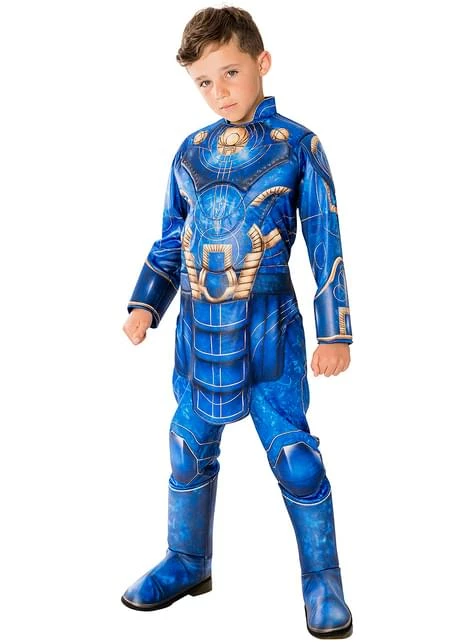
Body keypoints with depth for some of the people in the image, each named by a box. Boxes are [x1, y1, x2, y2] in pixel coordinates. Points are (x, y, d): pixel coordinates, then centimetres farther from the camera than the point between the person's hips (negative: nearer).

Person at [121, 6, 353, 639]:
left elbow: (326, 244, -3)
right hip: (198, 327, 5)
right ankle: (187, 562, 34)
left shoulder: (298, 145, -4)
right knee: (189, 450, 13)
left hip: (269, 329, -4)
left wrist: (335, 331, -5)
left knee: (293, 453, -1)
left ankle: (323, 579, 17)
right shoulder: (190, 151, 8)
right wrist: (146, 303, 4)